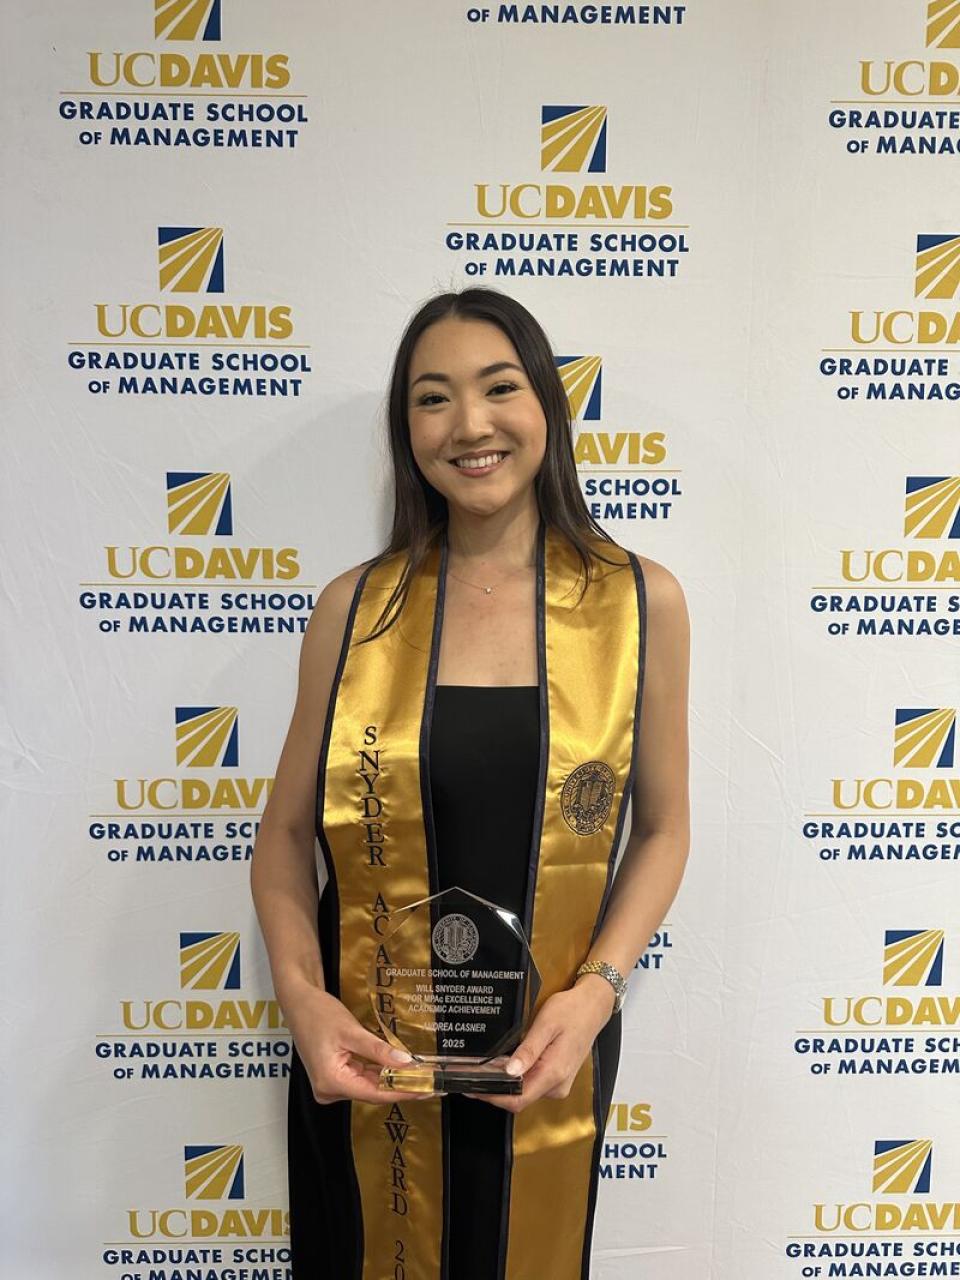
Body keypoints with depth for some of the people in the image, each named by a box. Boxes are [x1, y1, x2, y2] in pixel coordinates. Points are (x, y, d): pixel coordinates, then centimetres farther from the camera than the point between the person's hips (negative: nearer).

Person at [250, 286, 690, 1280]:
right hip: (366, 1059, 0)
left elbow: (662, 827, 0)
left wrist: (596, 992, -12)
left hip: (544, 1060, 0)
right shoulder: (354, 608, -5)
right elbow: (285, 833, 0)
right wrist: (300, 992, -14)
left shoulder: (642, 601, -6)